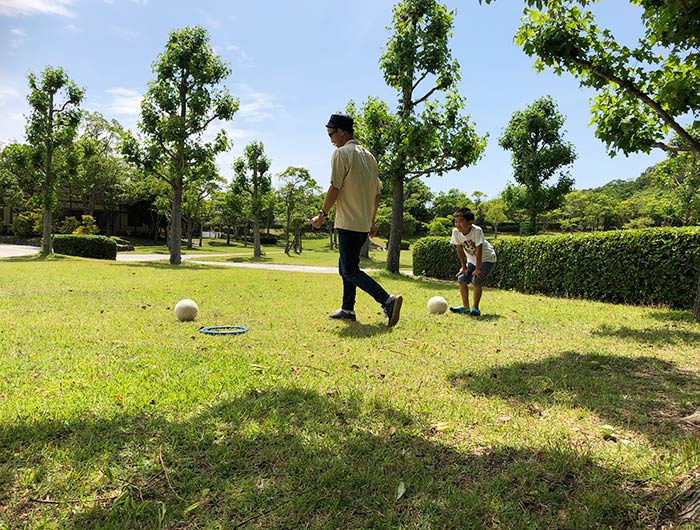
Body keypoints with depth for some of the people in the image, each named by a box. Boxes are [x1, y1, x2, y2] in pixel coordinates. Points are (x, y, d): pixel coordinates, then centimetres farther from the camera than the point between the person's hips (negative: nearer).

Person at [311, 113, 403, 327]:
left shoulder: (341, 153, -8)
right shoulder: (368, 155, 16)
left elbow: (335, 188, -15)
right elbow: (376, 192, 17)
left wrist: (322, 214, -6)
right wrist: (372, 221, 23)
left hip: (348, 223, -9)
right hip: (364, 224, 9)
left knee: (350, 271, -8)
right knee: (345, 266, 19)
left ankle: (387, 300, -20)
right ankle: (347, 309, 22)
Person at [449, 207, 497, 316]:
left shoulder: (477, 230, -31)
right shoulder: (455, 231, -16)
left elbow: (478, 250, -27)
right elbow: (460, 250, -7)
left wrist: (477, 269, -23)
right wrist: (464, 267, -5)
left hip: (487, 258, -6)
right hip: (472, 259, 6)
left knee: (476, 281, -19)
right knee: (462, 279, -5)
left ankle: (475, 308, -7)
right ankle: (465, 307, 7)